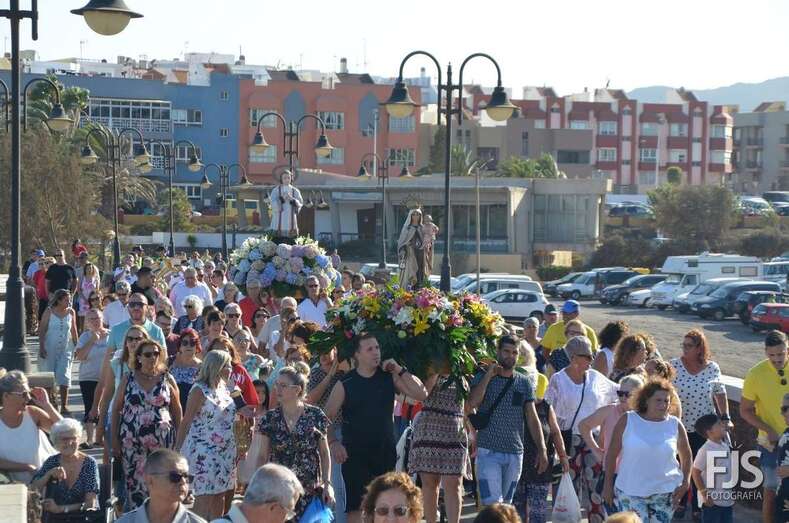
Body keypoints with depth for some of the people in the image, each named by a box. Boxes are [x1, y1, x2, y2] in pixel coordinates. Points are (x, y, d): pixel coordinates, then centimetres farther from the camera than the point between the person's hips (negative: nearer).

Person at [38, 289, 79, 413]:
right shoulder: (49, 312, -5)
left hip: (66, 349, 1)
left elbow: (74, 331, 10)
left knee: (64, 376, -6)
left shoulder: (71, 312, 2)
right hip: (50, 349, -1)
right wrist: (41, 348, -11)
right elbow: (42, 330, -5)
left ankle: (64, 406, -5)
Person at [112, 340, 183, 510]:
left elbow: (177, 411, 8)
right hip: (132, 441, 0)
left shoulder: (167, 380, 5)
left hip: (162, 440, 0)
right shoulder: (128, 379, 5)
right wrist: (115, 440, 2)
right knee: (134, 481, -1)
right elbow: (116, 409, 7)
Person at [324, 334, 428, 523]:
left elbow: (421, 394, -3)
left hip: (386, 451, 3)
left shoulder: (389, 377, 4)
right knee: (356, 505, -6)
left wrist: (400, 370, -8)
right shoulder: (345, 384, -3)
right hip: (355, 455, -3)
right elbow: (326, 417, 1)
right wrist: (333, 442, -13)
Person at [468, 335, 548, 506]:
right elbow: (472, 403, -16)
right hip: (488, 452, -3)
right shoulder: (482, 377, 3)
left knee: (506, 505, 10)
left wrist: (542, 450, -2)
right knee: (492, 505, -14)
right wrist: (489, 375, -13)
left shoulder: (524, 383, 10)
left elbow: (532, 418, 7)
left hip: (515, 453, 3)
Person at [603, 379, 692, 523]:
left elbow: (686, 456, 16)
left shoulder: (675, 425, 1)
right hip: (630, 491, -2)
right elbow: (612, 454, 2)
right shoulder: (627, 421, -4)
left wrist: (685, 482, 4)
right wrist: (608, 485, 2)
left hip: (665, 492, 2)